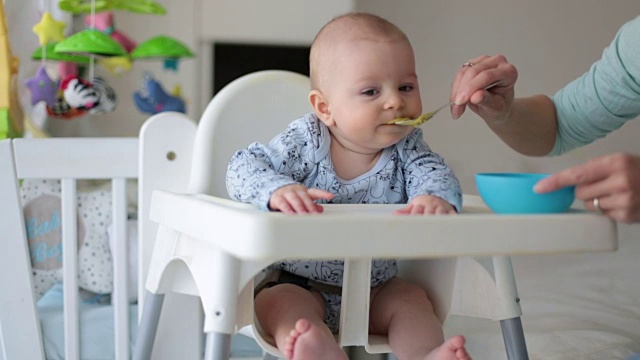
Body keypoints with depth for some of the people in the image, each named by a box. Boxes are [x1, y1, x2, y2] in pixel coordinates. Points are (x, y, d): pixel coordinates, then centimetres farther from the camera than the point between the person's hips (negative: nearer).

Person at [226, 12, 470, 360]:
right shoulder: (306, 142, -16)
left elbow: (433, 172, -19)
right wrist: (276, 190, -43)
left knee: (410, 298, -15)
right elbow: (244, 165, -19)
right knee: (280, 303, -30)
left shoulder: (406, 146, -5)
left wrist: (436, 197, -46)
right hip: (298, 282, -4)